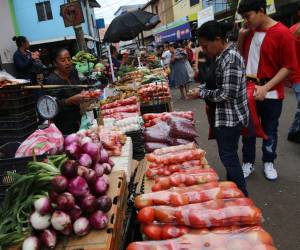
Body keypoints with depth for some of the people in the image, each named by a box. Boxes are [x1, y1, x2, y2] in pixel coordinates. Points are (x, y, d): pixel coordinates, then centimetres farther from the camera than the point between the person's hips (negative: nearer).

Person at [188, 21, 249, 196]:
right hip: (227, 116, 10)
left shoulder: (230, 59, -23)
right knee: (229, 154, 21)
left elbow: (228, 94, -25)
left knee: (228, 156, 3)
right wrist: (203, 89, 4)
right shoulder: (224, 54, 7)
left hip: (230, 118, -10)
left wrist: (202, 93, -15)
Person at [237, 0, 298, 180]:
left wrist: (266, 87, -21)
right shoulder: (249, 31, 4)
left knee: (269, 131, 10)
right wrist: (241, 35, -1)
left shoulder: (282, 33, -12)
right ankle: (248, 162, 27)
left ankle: (269, 163, 31)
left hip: (271, 93, -4)